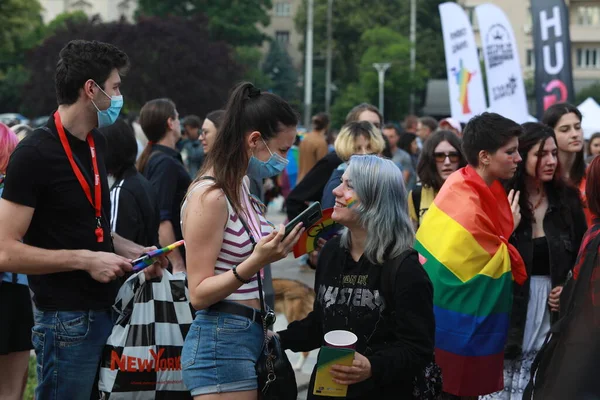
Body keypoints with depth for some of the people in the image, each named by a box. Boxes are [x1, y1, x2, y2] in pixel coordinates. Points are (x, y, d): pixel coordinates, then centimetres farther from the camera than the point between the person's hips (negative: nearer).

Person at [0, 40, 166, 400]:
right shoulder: (35, 153, -14)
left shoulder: (96, 144, 12)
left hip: (105, 310, 8)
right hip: (67, 319, -8)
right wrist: (85, 259, -19)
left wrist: (129, 250, 7)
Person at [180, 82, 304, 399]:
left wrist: (278, 248, 10)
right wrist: (255, 262, -30)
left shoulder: (239, 187, 11)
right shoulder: (210, 196, -16)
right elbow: (199, 294, -18)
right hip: (220, 341, -9)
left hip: (249, 337, 9)